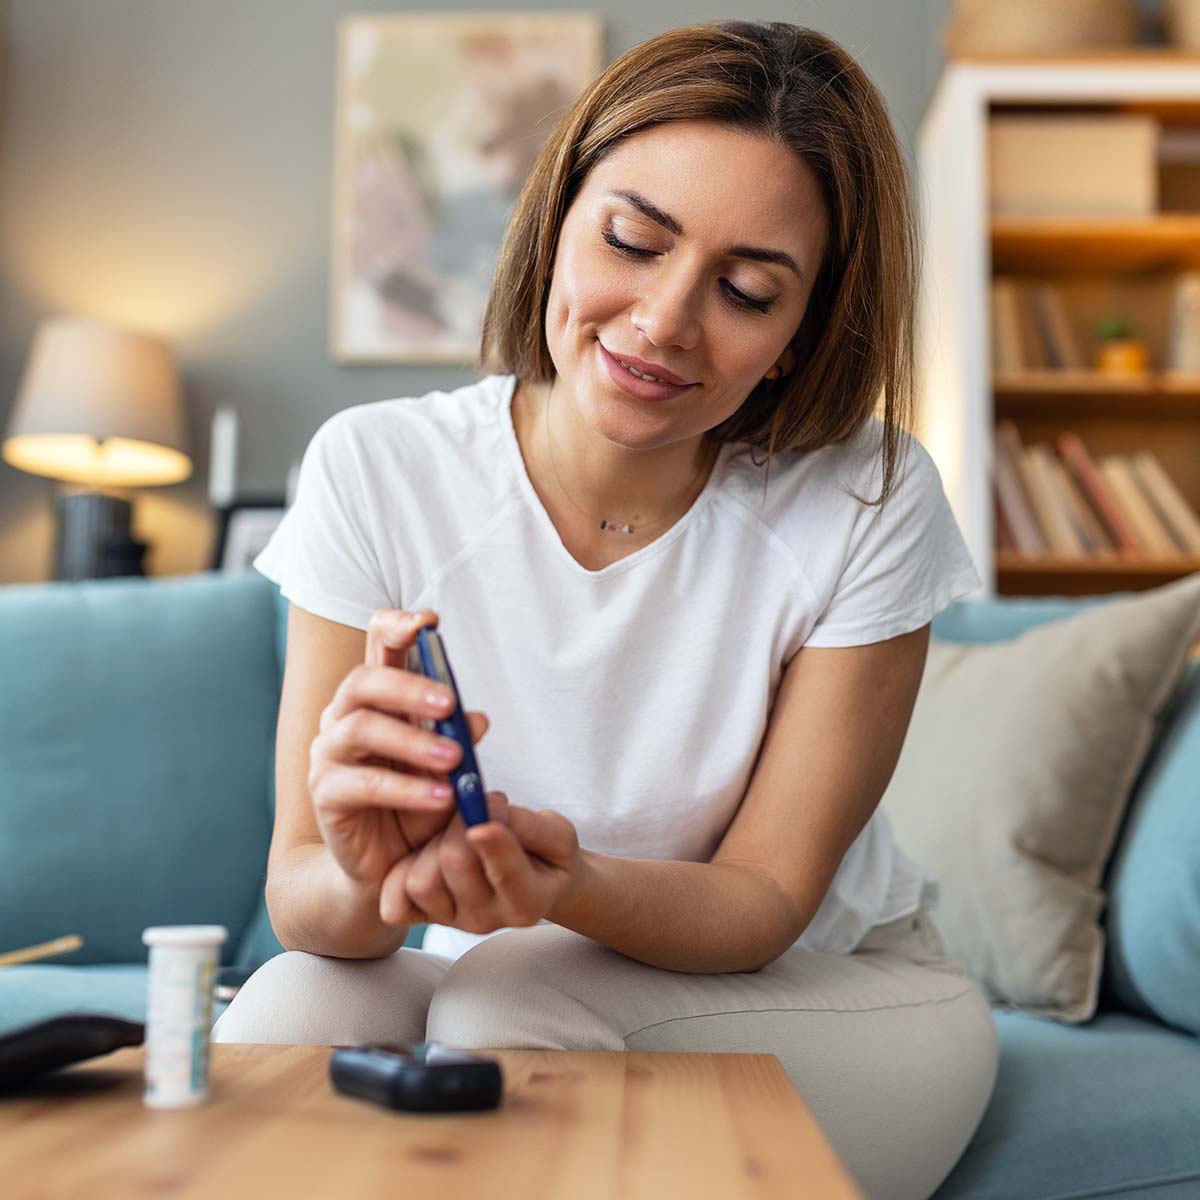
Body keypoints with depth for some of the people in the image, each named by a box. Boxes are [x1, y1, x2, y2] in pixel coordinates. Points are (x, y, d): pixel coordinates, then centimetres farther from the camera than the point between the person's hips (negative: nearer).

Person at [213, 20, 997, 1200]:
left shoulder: (871, 507, -19)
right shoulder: (376, 471, -16)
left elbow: (765, 901, -15)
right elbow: (298, 897, -16)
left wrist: (573, 886, -35)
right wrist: (363, 882, -40)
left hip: (838, 993, 0)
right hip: (488, 979, 1)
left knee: (516, 999, -29)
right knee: (290, 1006, -28)